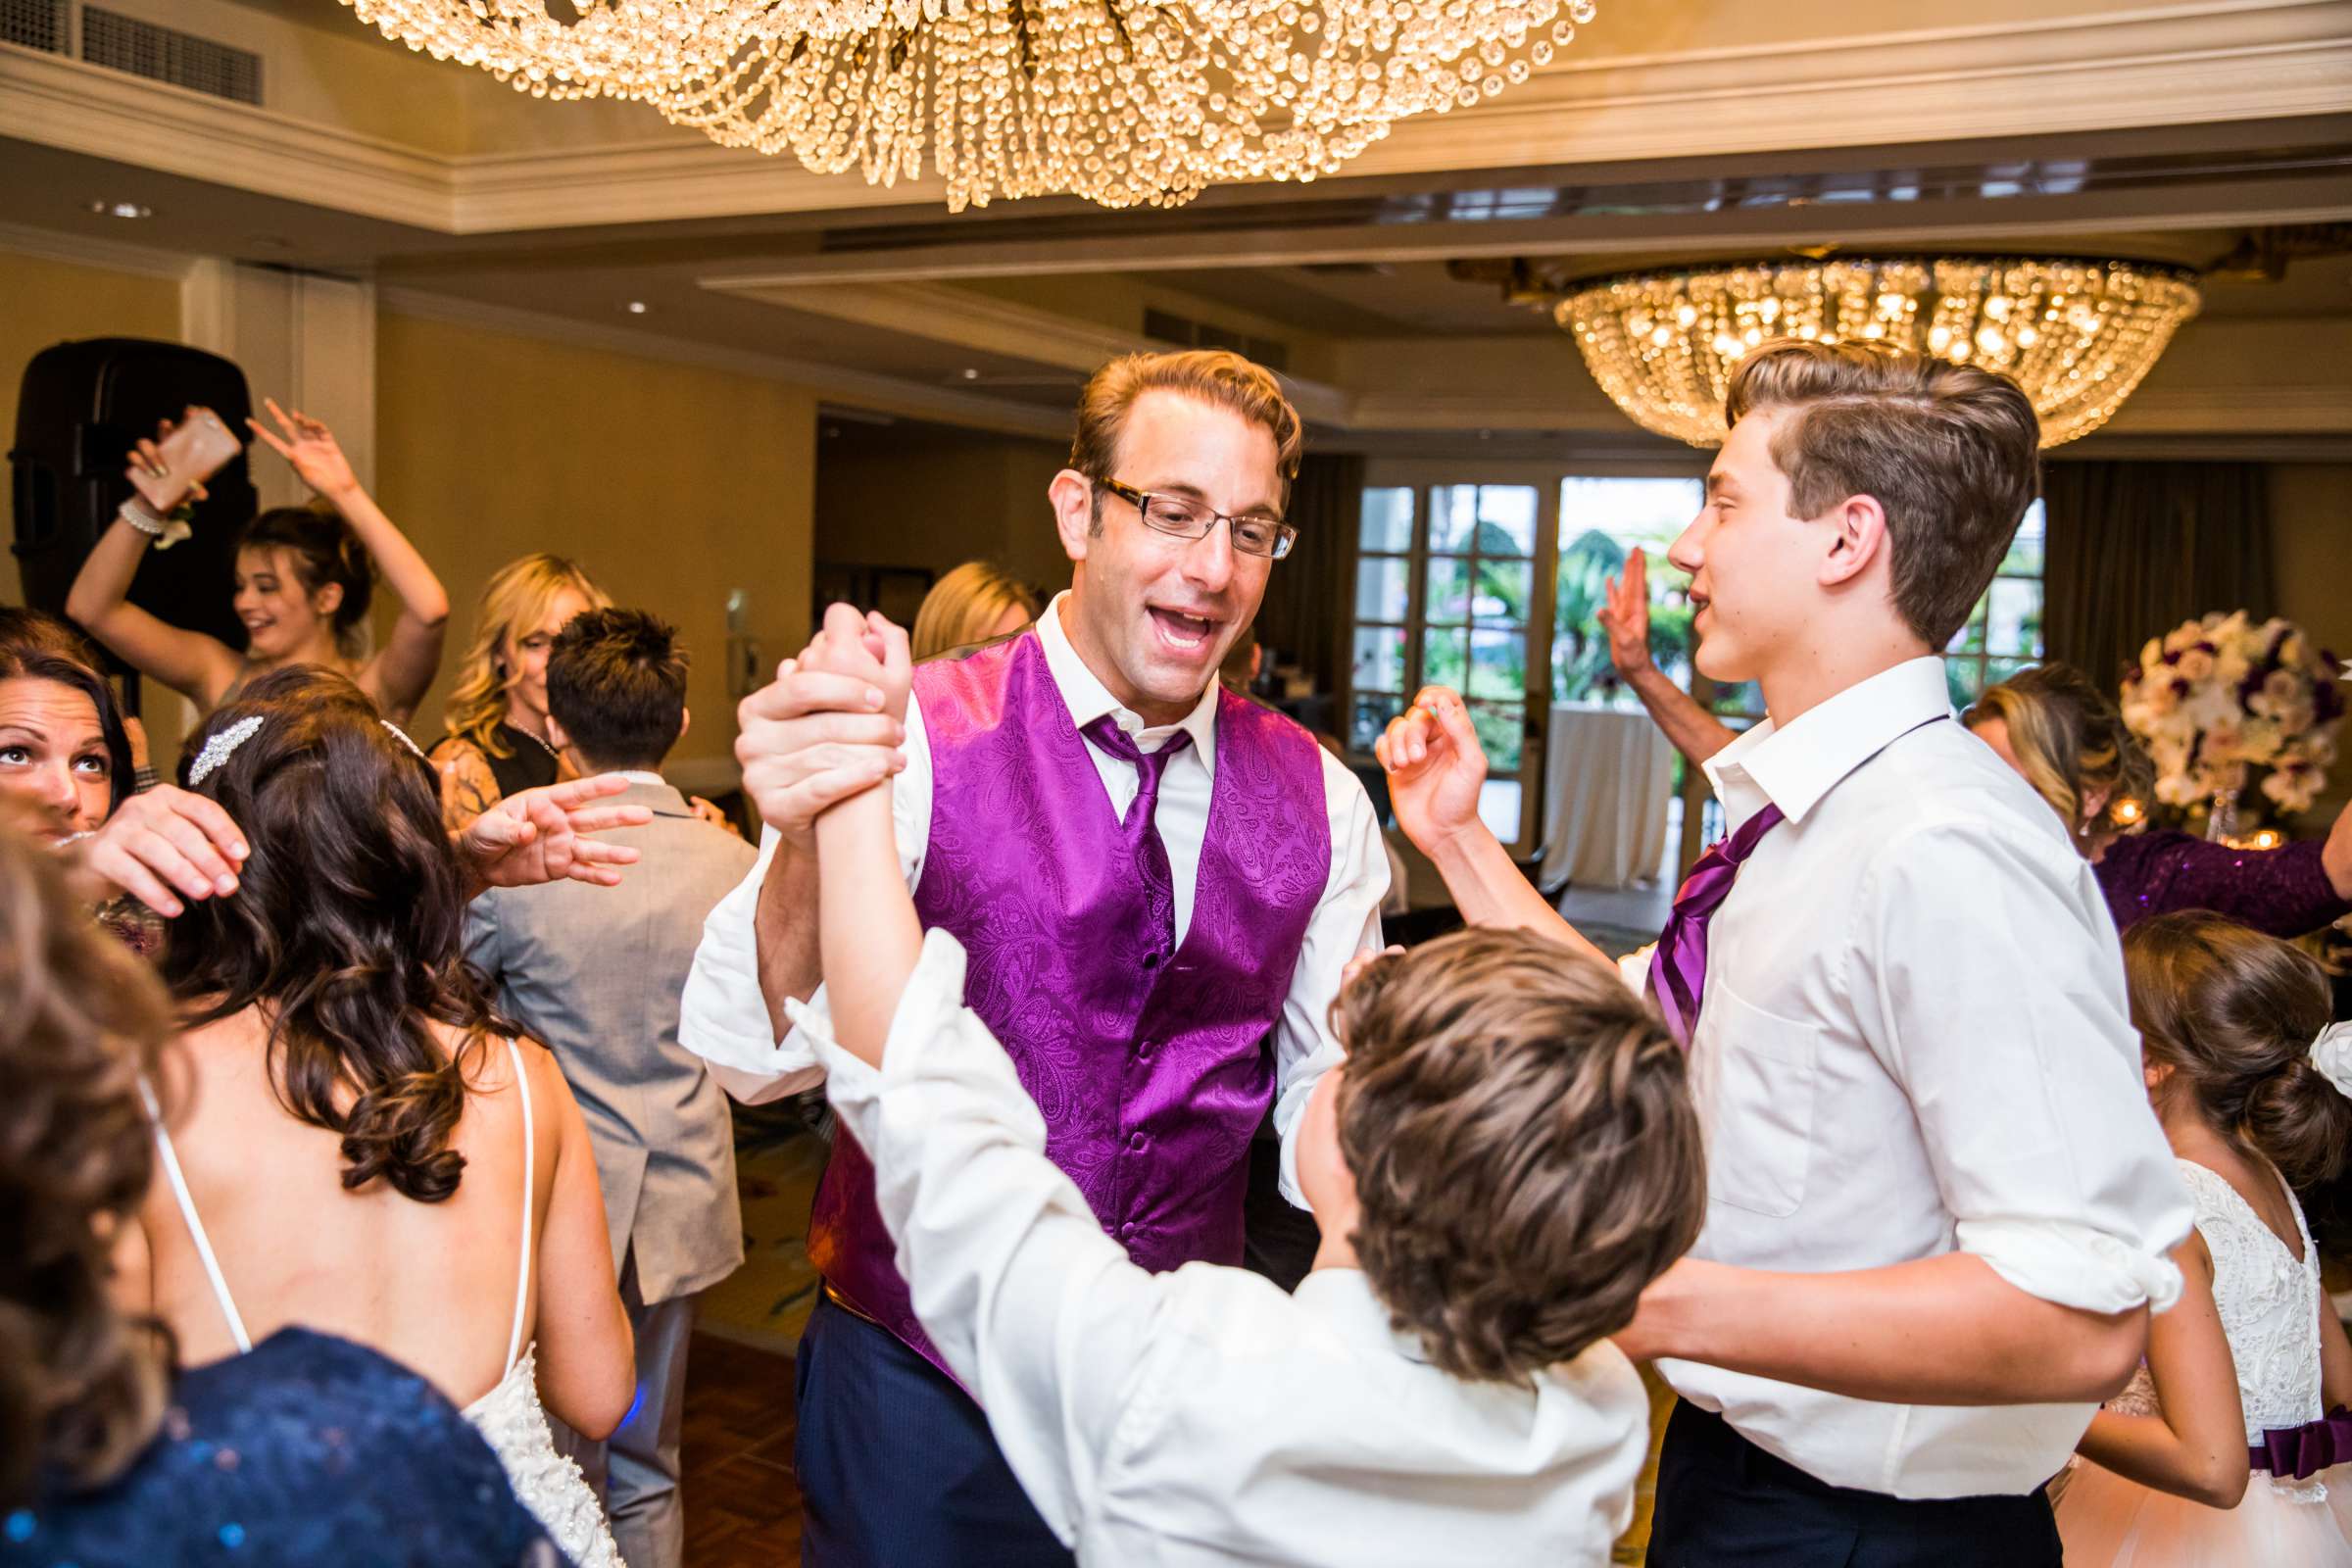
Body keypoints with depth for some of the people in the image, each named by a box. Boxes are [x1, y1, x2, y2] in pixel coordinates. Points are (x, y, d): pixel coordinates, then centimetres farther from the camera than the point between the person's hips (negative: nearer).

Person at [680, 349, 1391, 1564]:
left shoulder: (1316, 799, -3)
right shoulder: (923, 739, -15)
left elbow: (1331, 1102, 5)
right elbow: (757, 1057, -22)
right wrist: (805, 849, -39)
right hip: (918, 1380, -3)